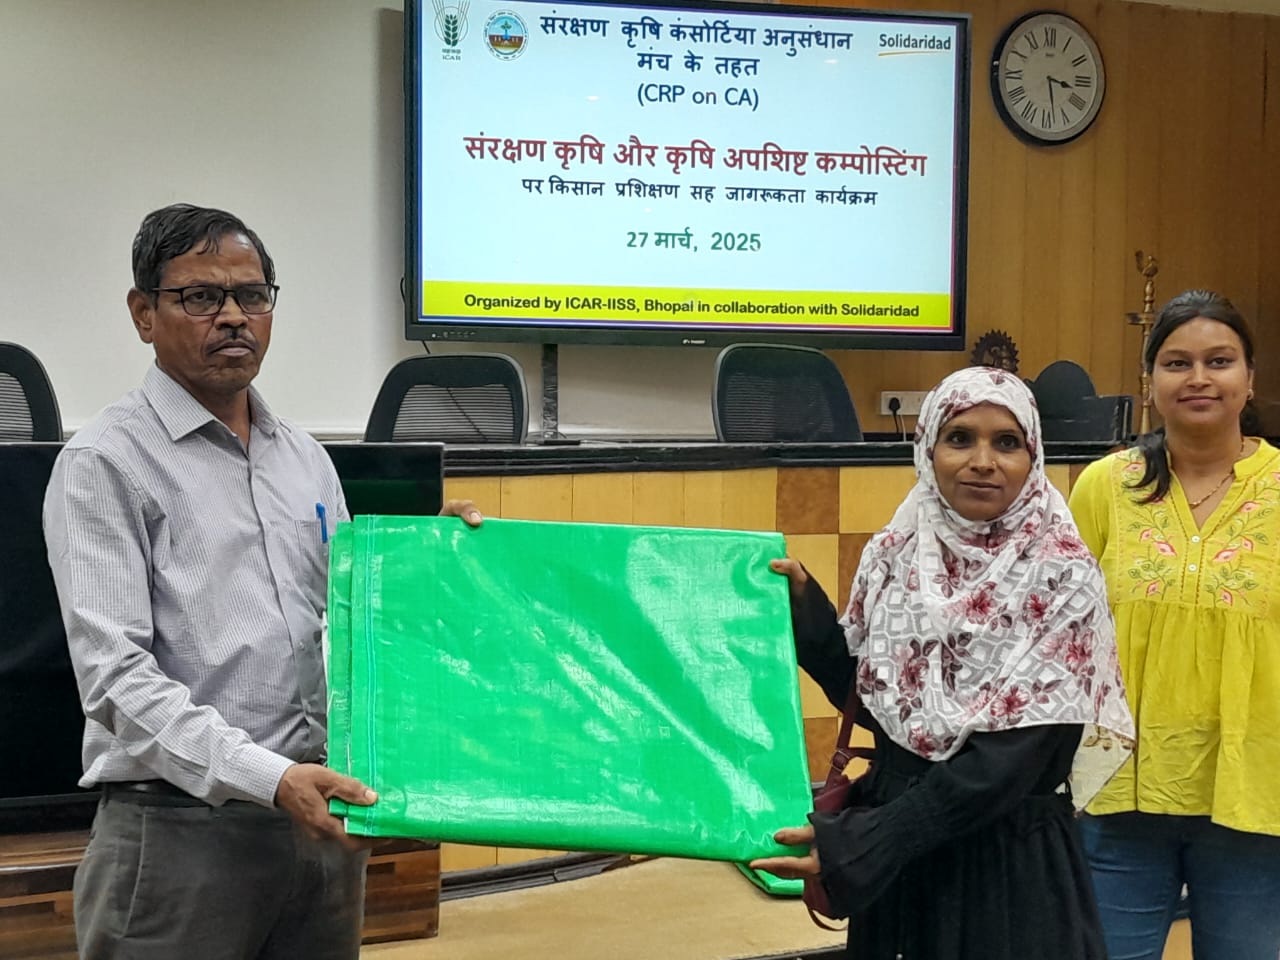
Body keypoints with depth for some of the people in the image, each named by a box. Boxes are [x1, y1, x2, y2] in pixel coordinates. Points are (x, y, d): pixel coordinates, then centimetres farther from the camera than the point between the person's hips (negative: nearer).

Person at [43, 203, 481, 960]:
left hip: (321, 819, 6)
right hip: (182, 829, -6)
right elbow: (116, 675, -16)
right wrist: (268, 777, -25)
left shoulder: (307, 457, 12)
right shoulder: (107, 462, -7)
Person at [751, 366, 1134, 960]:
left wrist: (859, 843, -24)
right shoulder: (895, 554, -1)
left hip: (1009, 861, -4)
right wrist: (801, 603, -5)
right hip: (893, 857, 4)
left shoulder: (1059, 578, -14)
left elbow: (1008, 759, -19)